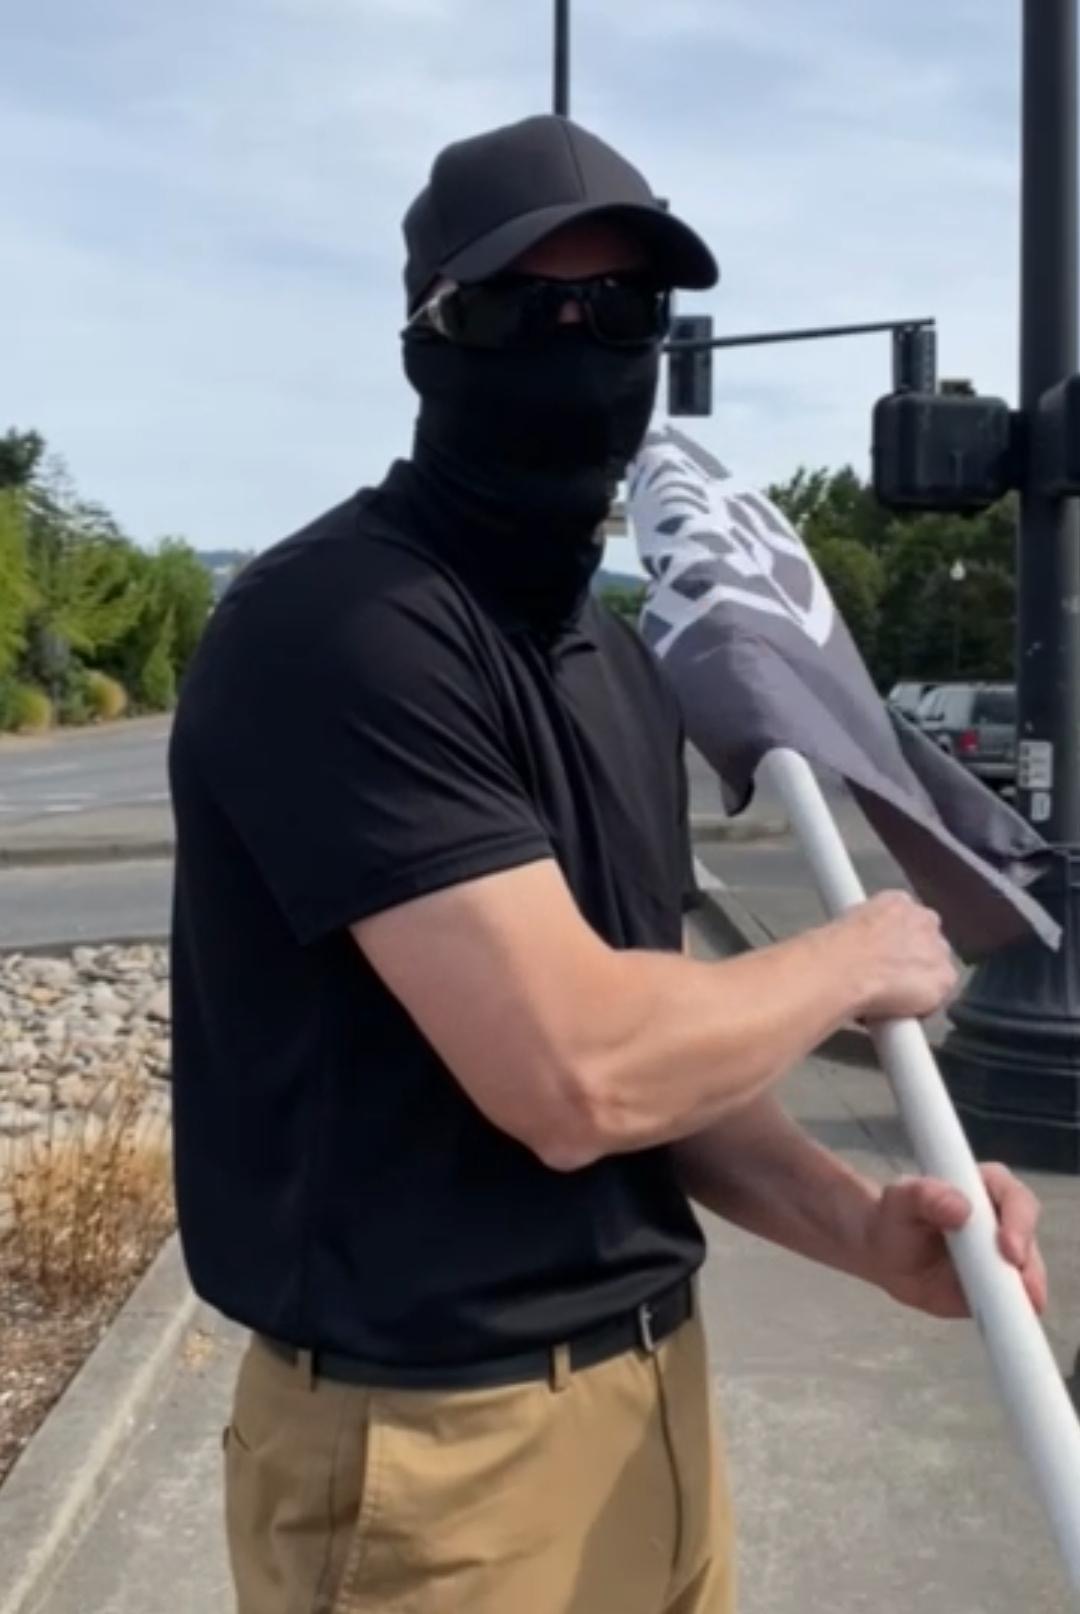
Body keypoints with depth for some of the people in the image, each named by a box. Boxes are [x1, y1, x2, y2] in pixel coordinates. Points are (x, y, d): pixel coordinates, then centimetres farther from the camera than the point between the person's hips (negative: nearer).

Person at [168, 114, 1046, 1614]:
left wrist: (856, 1221, -7)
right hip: (437, 1441, -8)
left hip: (652, 1381, 8)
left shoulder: (616, 662, 8)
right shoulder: (341, 630, -20)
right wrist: (859, 959, -10)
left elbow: (659, 1058, 9)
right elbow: (576, 1073, -26)